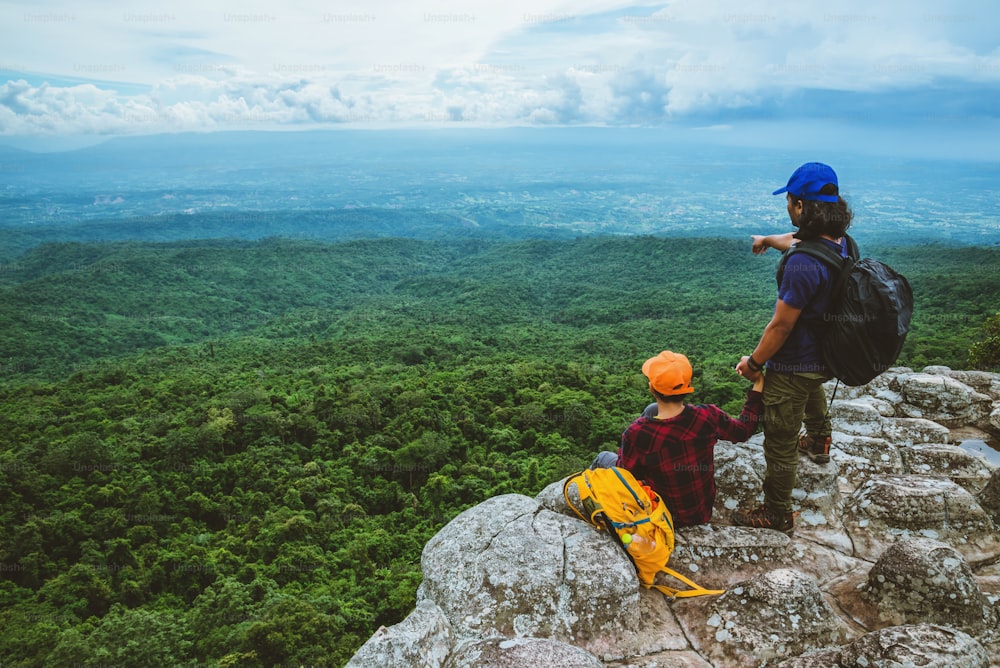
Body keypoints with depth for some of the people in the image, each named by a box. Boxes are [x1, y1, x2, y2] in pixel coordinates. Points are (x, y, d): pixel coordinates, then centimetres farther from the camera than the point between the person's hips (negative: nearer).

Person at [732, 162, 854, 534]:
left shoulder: (802, 265, -35)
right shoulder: (842, 243, -7)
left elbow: (781, 326, -27)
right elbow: (797, 241, 17)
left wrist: (753, 363, -12)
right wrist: (769, 239, 35)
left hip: (792, 368, -9)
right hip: (826, 356, 9)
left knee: (780, 443, 7)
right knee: (812, 393, 41)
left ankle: (777, 516, 23)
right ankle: (818, 444, 68)